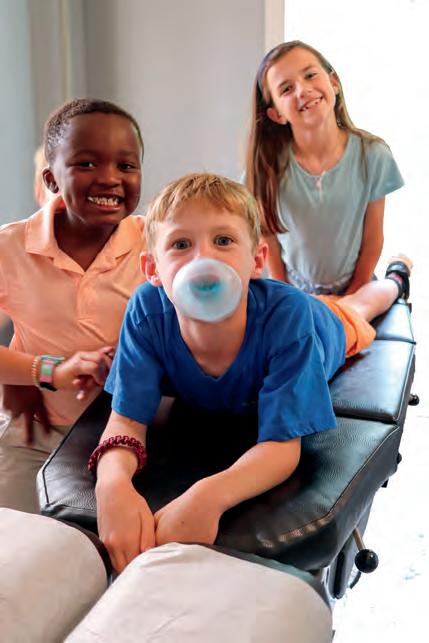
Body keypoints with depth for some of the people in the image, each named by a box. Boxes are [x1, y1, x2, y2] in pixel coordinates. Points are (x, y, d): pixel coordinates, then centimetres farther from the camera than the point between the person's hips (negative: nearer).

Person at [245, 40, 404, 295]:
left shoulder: (373, 155, -14)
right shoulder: (268, 164, -15)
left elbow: (373, 239, -5)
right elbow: (268, 240, -5)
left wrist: (352, 299, -5)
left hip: (354, 291, 1)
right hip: (294, 295, 0)